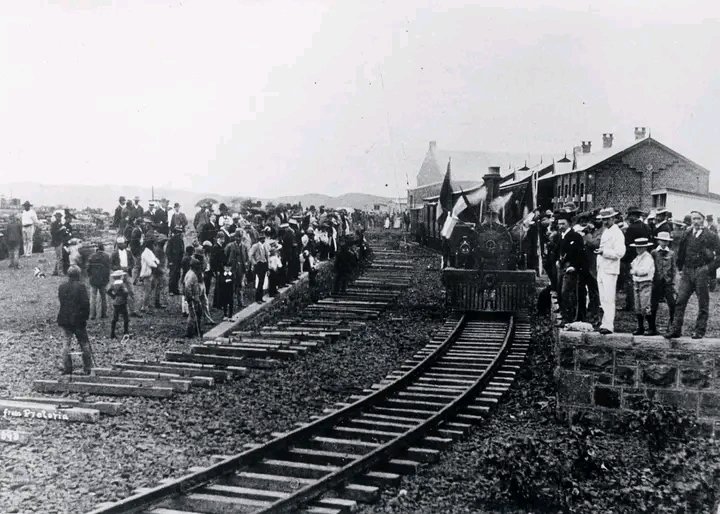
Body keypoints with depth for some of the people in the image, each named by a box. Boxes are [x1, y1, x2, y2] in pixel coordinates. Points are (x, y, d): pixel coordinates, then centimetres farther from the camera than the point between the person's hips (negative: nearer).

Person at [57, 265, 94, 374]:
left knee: (66, 342, 10)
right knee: (84, 343, 7)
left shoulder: (62, 287, 4)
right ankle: (87, 368, 10)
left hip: (64, 319, 4)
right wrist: (85, 316, -3)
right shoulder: (80, 286, -12)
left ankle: (67, 368, 8)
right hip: (78, 320, -4)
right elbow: (85, 303, -13)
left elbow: (60, 301, 10)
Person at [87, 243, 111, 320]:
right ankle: (103, 313, 14)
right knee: (103, 297, 12)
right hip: (103, 280, 0)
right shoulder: (106, 257, -6)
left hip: (93, 280, 0)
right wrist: (107, 278, 5)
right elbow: (108, 268, -5)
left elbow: (88, 268, -2)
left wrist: (90, 276, 12)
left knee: (93, 297, 6)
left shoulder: (92, 256, -5)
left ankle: (92, 315, 2)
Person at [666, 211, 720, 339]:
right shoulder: (687, 234, 9)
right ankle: (676, 329, 1)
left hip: (701, 272, -3)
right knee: (680, 301, -2)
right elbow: (681, 252, 15)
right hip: (687, 272, 3)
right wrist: (680, 267, 7)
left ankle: (700, 330, 12)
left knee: (703, 303, 4)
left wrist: (710, 267, -10)